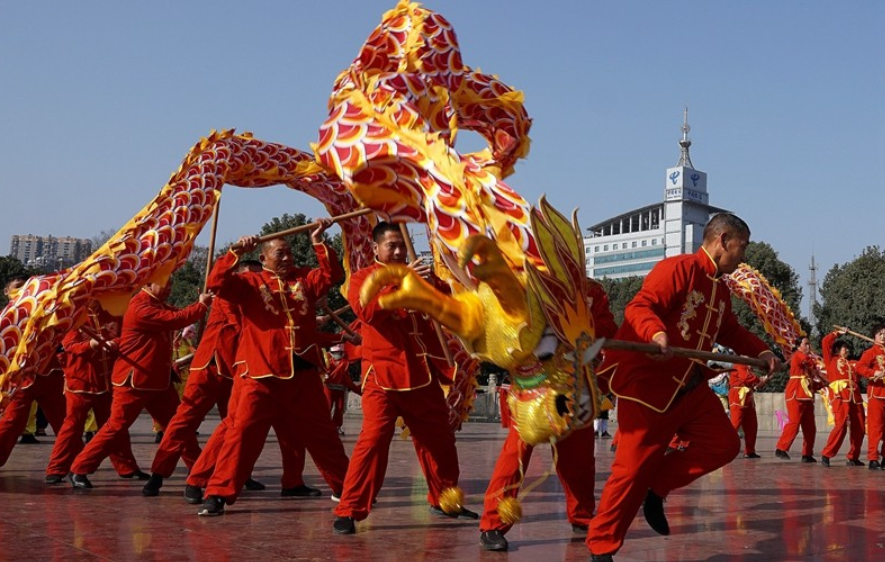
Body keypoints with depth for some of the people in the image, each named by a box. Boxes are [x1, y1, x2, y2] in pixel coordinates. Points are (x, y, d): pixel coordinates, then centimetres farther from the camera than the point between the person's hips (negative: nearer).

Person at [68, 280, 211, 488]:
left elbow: (175, 317, 7)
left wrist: (202, 304, -5)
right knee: (116, 427, -4)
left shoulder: (157, 305, 14)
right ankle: (79, 470, 7)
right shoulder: (141, 307, -19)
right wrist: (203, 305, -14)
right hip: (134, 380, -9)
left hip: (158, 380, 9)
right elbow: (175, 319, -23)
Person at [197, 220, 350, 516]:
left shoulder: (304, 279, 12)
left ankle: (344, 488, 29)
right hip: (261, 375, -3)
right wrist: (236, 252, -23)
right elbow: (216, 283, -12)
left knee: (322, 435, 15)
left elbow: (333, 274, 0)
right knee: (242, 432, -11)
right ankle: (218, 494, -5)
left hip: (302, 374, 4)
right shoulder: (250, 283, 2)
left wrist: (319, 241, -7)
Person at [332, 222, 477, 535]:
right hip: (383, 373, -5)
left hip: (422, 372, 5)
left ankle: (443, 500, 31)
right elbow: (366, 309, -19)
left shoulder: (417, 277, 15)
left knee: (439, 438, 13)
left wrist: (433, 284, -17)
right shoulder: (363, 277, 2)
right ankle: (349, 511, -10)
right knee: (373, 438, -15)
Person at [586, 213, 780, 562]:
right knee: (633, 470, -6)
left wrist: (761, 352, 18)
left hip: (692, 389, 9)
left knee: (724, 444, 2)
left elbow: (731, 332, 31)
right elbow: (639, 307, -24)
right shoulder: (678, 269, -13)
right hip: (648, 386, -9)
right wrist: (656, 333, -43)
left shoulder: (721, 290, 16)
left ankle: (656, 488, 14)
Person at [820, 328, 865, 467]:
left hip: (855, 397, 6)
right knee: (841, 425, -19)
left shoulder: (851, 363, 27)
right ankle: (826, 454, -15)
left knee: (858, 428, 2)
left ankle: (853, 457, 14)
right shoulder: (831, 360, 14)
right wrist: (837, 333, 18)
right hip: (840, 396, -6)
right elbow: (825, 341, 7)